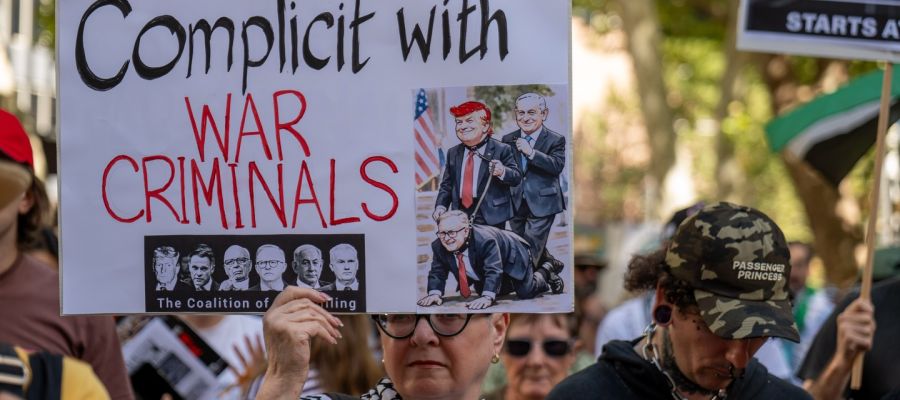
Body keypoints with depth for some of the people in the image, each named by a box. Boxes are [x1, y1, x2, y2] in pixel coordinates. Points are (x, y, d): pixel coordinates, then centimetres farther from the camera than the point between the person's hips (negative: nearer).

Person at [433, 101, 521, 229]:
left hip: (491, 218, -4)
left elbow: (517, 177, -5)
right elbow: (447, 185, 18)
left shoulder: (501, 150, -1)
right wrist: (441, 206, 2)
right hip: (460, 217, 4)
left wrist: (502, 172, -26)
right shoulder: (453, 153, 15)